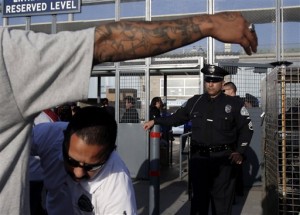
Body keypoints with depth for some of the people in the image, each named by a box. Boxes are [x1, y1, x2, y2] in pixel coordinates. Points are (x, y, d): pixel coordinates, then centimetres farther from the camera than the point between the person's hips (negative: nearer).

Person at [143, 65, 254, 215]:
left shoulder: (233, 104, -1)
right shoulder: (195, 102, 6)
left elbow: (246, 128, 3)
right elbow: (178, 117, 15)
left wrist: (239, 151, -5)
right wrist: (155, 121, 11)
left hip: (223, 158, -2)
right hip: (199, 157, 2)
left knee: (222, 198, 8)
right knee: (198, 197, 13)